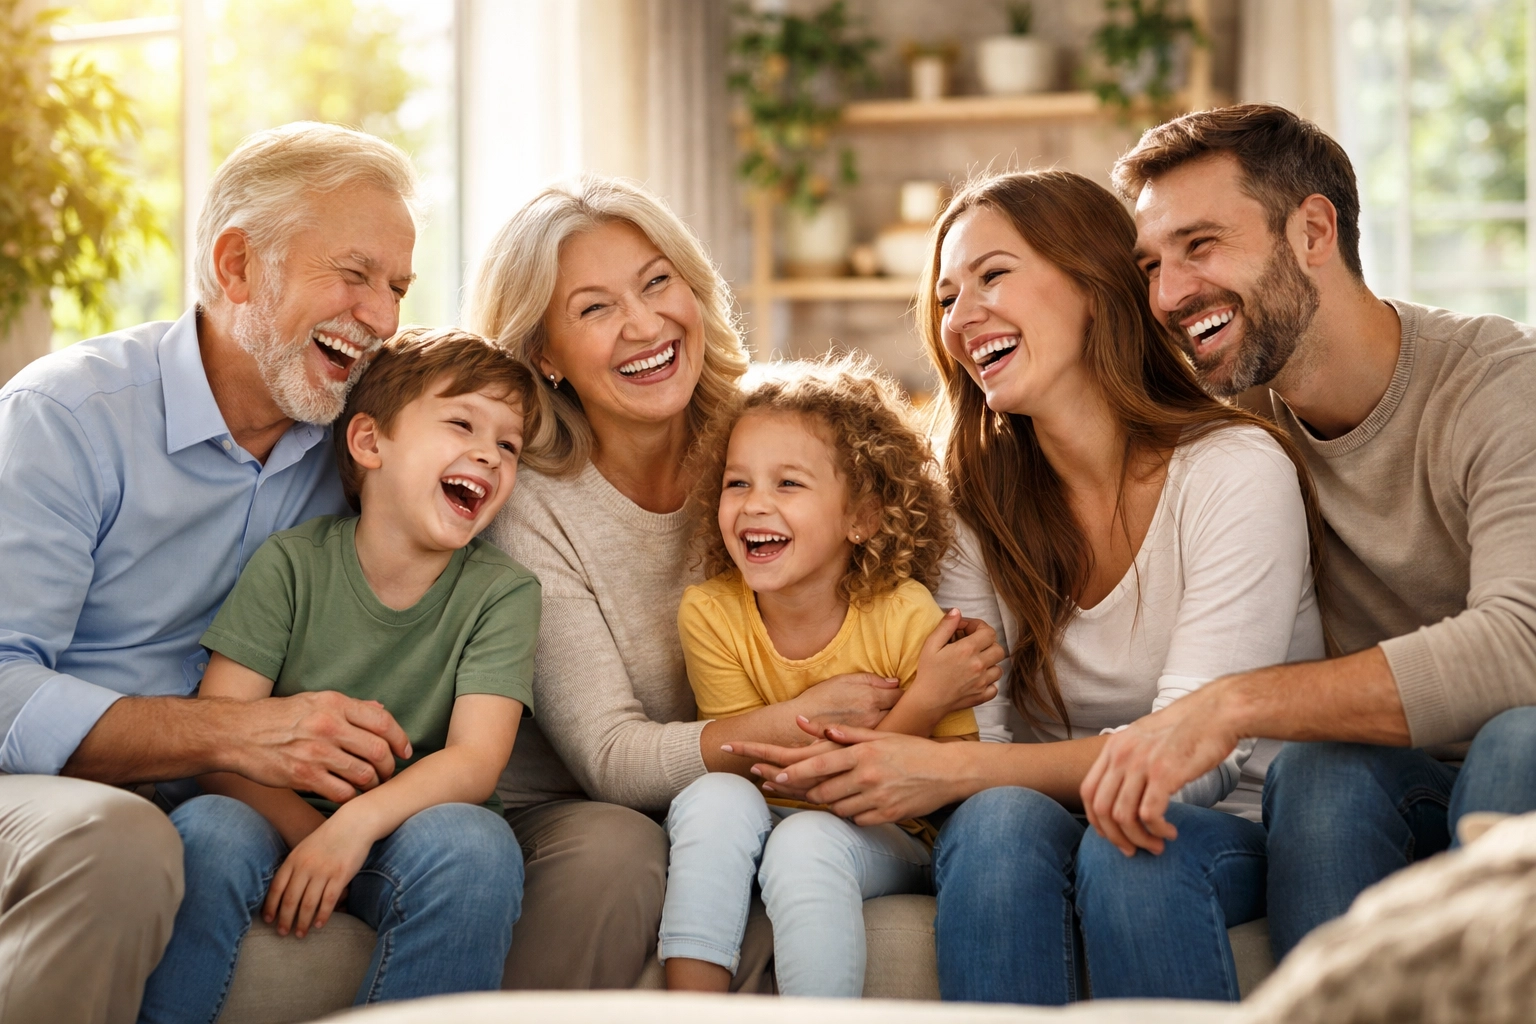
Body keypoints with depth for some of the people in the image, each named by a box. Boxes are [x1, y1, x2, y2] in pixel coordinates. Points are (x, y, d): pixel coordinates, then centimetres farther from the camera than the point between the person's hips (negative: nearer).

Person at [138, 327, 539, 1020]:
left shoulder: (502, 592, -2)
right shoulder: (290, 564, -2)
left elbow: (475, 761, -14)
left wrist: (359, 822, -32)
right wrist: (308, 832, -24)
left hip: (406, 829, 0)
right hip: (281, 821, 0)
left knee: (473, 844, -33)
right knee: (206, 830, -32)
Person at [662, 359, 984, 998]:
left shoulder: (903, 615, -15)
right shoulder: (709, 613, -11)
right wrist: (917, 705, -26)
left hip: (882, 846, -2)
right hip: (751, 836, 2)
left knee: (806, 841, -32)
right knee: (714, 797, -28)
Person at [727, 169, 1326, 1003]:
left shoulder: (1235, 470, -12)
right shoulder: (976, 502, 4)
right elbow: (976, 735, -4)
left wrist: (956, 772, -29)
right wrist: (864, 765, -27)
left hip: (1240, 830, -3)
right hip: (1051, 819, 3)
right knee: (999, 822, -31)